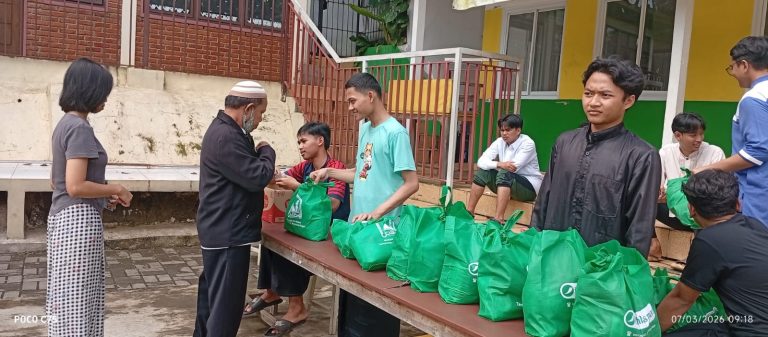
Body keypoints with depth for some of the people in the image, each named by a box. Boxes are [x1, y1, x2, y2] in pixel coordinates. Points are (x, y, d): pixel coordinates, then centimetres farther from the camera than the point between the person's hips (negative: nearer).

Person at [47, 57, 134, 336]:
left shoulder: (65, 124, 13)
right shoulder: (80, 127, -16)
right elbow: (76, 186, -24)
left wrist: (103, 196, 13)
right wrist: (116, 190, -10)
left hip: (63, 217, 10)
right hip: (79, 220, -10)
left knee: (66, 297, 17)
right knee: (78, 299, -1)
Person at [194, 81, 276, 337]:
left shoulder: (224, 130, 12)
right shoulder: (225, 137, -24)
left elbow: (244, 172, 20)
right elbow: (257, 177, -23)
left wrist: (259, 155, 6)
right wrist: (267, 152, -7)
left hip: (221, 229, 11)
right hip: (228, 233, -11)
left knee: (213, 294, 22)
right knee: (226, 301, -3)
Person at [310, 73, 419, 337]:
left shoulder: (395, 132, -14)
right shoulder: (364, 129, 11)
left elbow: (411, 183, -17)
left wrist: (377, 213, -23)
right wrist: (329, 172, 8)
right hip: (357, 224, 8)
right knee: (351, 293, 17)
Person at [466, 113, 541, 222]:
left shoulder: (528, 144, -16)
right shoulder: (500, 142, -1)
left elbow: (514, 168, -26)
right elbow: (481, 162, -13)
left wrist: (495, 164, -11)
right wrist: (499, 164, -32)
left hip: (529, 187, -6)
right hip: (506, 185, 6)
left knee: (504, 173, -33)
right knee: (483, 170, -14)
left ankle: (498, 219, -41)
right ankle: (469, 212, -12)